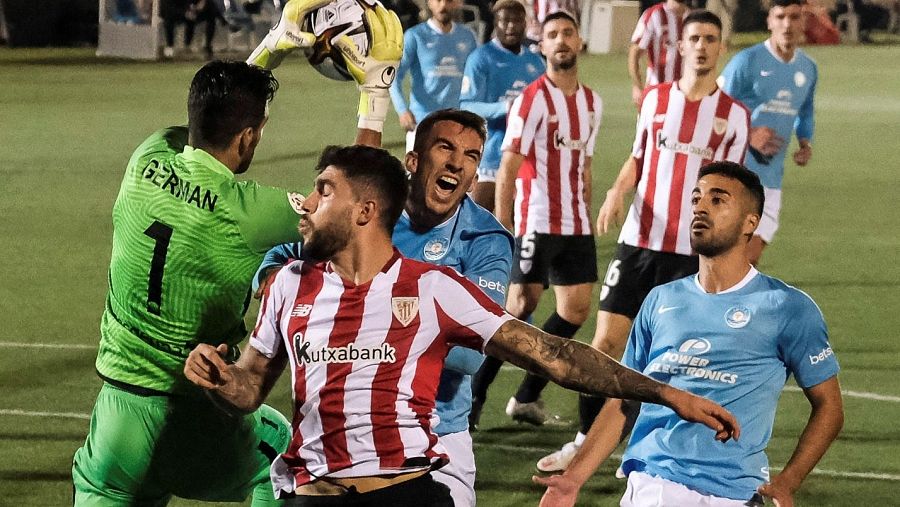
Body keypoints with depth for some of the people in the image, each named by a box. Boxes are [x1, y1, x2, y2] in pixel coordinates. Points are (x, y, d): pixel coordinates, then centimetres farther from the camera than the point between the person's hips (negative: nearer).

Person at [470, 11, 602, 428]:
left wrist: (587, 220, 14)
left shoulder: (591, 103, 11)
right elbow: (507, 169, -12)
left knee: (576, 309, 3)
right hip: (535, 221, -7)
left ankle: (527, 397, 12)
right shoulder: (533, 99, -9)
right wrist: (501, 230, -17)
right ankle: (472, 397, 4)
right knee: (519, 307, -6)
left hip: (575, 226, 7)